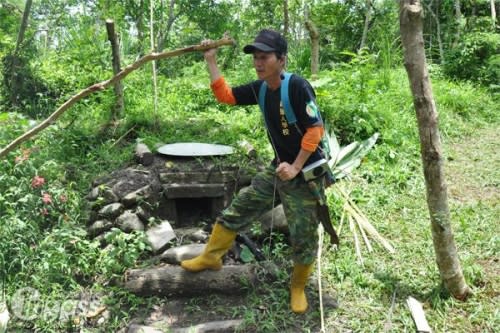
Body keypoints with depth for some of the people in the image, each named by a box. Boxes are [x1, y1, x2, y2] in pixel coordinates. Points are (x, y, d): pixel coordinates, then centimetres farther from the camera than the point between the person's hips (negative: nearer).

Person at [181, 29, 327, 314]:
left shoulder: (297, 86, -22)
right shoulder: (260, 88, 0)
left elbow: (316, 129, -23)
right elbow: (226, 96, 8)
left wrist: (296, 168, -22)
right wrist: (211, 61, 2)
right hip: (278, 169, 7)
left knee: (304, 238, 4)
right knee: (237, 211, 11)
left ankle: (298, 287, 30)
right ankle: (211, 257, 31)